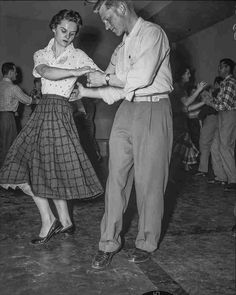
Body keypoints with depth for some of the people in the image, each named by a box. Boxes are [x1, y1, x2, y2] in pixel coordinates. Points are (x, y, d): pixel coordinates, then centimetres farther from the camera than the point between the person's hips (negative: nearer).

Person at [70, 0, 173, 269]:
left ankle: (146, 243, 15)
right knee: (116, 178, 2)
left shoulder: (152, 33, -4)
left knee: (149, 181, 0)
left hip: (152, 110, -6)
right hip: (126, 111, 7)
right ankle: (109, 242, 11)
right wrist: (87, 91, 8)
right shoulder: (121, 47, 19)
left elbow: (142, 77, -16)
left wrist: (106, 78, -5)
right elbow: (115, 89, 16)